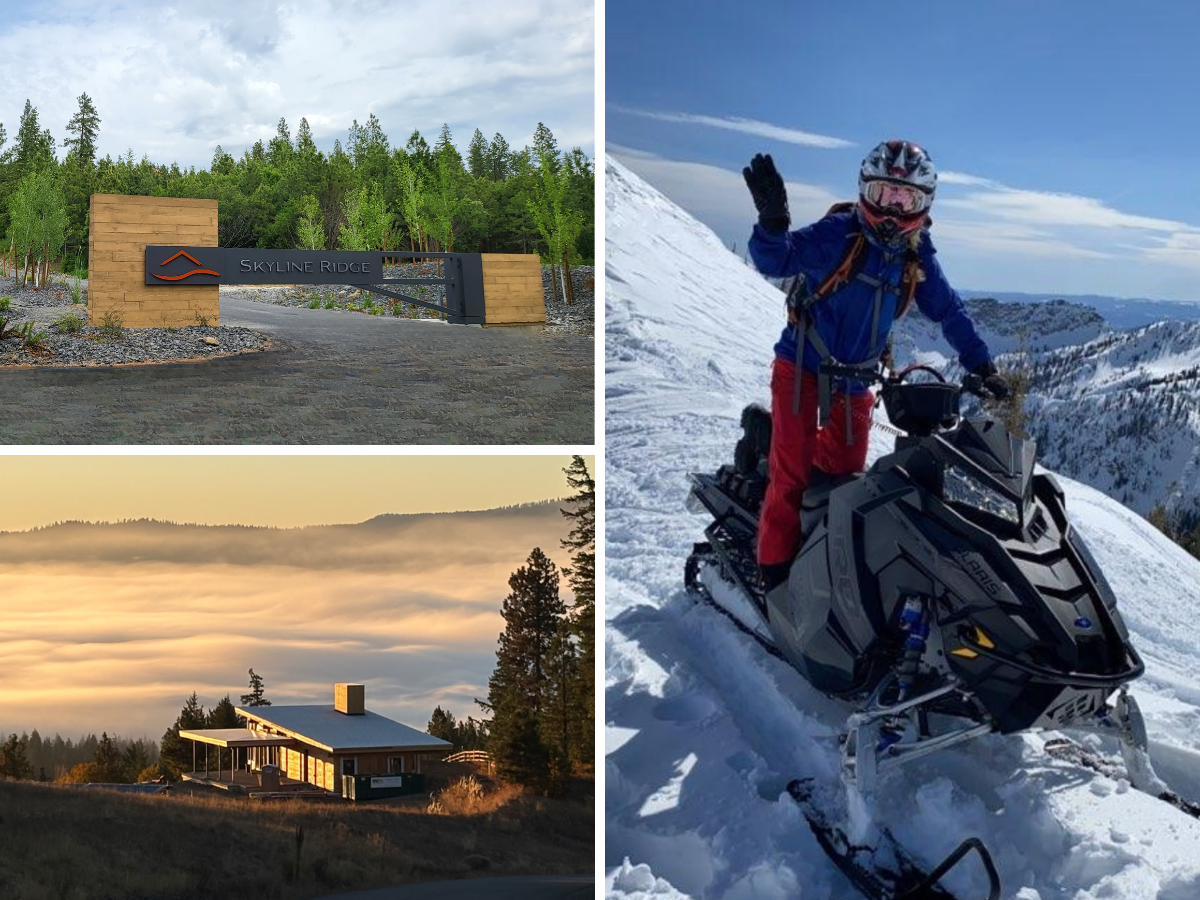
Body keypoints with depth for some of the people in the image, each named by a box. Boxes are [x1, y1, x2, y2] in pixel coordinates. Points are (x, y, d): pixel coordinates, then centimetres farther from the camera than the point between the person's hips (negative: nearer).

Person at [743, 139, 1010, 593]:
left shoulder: (917, 254, 0)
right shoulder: (840, 232, -17)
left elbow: (948, 309, 11)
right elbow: (775, 260, -27)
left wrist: (981, 365, 8)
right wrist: (772, 220, -48)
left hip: (855, 380, 5)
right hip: (801, 368, -5)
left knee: (844, 470, 8)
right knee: (793, 472, -6)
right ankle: (776, 568, 3)